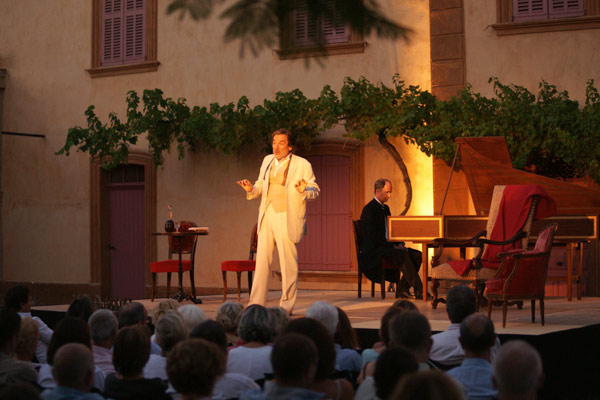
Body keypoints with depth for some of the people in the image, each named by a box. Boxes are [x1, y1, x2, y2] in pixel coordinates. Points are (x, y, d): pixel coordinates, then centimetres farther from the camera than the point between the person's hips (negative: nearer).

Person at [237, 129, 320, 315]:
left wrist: (304, 190, -24)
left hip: (287, 218, -5)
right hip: (267, 215, 5)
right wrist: (251, 189, -1)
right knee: (262, 260, 2)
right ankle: (257, 304, 6)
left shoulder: (302, 165, -3)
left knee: (288, 264, -2)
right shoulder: (267, 161, 13)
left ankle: (286, 306, 6)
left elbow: (315, 190, -2)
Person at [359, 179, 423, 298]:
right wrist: (392, 246, -20)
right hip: (373, 250, -9)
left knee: (416, 255, -9)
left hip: (387, 247, 9)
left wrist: (399, 244, 3)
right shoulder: (369, 209, -10)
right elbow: (372, 235, -19)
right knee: (403, 255, -31)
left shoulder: (385, 208, 19)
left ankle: (403, 288, -10)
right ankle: (419, 291, -29)